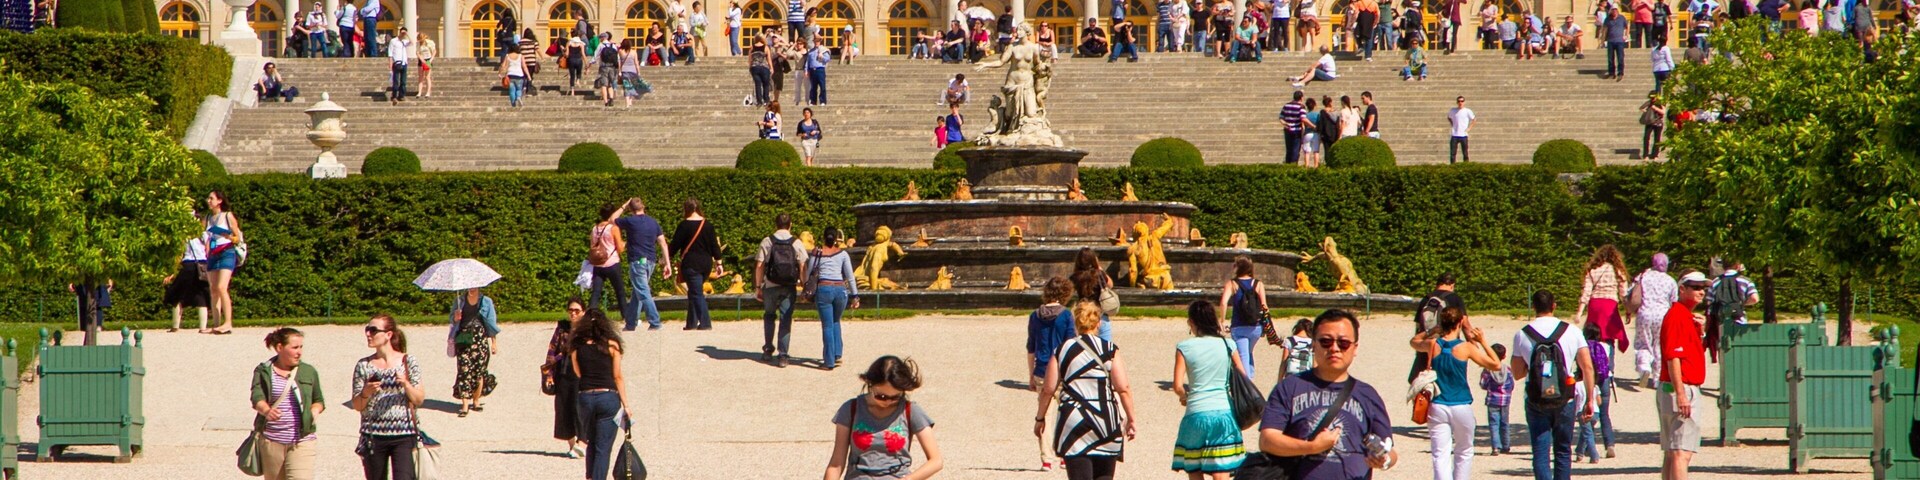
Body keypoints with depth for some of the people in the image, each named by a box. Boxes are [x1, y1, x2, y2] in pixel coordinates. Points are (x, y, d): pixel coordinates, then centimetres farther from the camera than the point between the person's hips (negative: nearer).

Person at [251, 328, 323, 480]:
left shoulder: (309, 372, 7)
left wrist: (314, 411, -4)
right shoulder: (263, 372, 1)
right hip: (271, 441, 0)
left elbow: (319, 401, 20)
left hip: (302, 440, 0)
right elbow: (257, 398, -16)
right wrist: (267, 411, -38)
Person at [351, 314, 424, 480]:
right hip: (373, 435, 3)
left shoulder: (407, 362, 0)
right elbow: (357, 406, 5)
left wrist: (406, 384, -17)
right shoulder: (364, 365, 5)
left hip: (404, 435, -3)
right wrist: (365, 393, -16)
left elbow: (419, 400, 0)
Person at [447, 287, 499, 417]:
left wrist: (494, 342, 7)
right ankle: (465, 405, -11)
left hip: (481, 339, 0)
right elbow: (451, 319, 13)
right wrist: (455, 318, -11)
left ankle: (476, 401, 16)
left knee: (479, 372, 0)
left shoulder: (486, 301, 8)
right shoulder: (459, 300, 10)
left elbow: (492, 322, 10)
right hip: (463, 340, 0)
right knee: (464, 371, -9)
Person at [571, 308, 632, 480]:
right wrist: (625, 404, 1)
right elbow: (618, 377, -2)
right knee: (603, 448, -1)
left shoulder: (577, 347, 3)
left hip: (585, 397, 2)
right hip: (608, 397, -2)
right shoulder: (611, 345, -2)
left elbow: (578, 374, 1)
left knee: (591, 443, 21)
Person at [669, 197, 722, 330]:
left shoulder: (685, 225, -9)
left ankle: (705, 323, -15)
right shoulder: (707, 225, 7)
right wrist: (718, 261, 16)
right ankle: (692, 323, 19)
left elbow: (675, 245, -4)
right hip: (706, 263, 6)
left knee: (696, 294, -6)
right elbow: (714, 245, 8)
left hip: (691, 264, -6)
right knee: (695, 293, 17)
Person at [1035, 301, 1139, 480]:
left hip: (1073, 421, 0)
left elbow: (1048, 389, 2)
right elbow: (1123, 389, -5)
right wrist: (1130, 420, 3)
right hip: (1105, 420, 0)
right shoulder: (1110, 350, 1)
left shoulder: (1063, 350, 3)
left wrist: (1040, 418, 14)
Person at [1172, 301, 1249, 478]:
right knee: (1221, 475, -2)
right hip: (1223, 414, 1)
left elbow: (1177, 386, -7)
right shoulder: (1227, 345, 3)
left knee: (1195, 474, 14)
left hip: (1196, 414, -1)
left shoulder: (1184, 348, -3)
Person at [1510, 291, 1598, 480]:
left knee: (1541, 454, 0)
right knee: (1563, 451, 15)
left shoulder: (1522, 335, -2)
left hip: (1536, 401, -1)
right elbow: (1587, 367, -3)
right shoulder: (1571, 331, -1)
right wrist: (1589, 401, 3)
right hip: (1565, 401, 1)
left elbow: (1517, 373, 4)